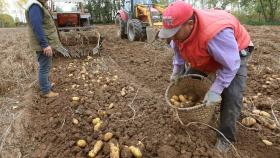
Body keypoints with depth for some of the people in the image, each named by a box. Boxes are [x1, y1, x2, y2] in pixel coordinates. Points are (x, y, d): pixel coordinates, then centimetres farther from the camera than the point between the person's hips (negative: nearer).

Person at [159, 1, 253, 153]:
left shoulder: (215, 34, -45)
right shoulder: (179, 29, -22)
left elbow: (230, 65, -36)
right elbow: (178, 49, 0)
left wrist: (215, 91, -37)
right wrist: (177, 70, -5)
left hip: (235, 54, -6)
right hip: (205, 56, 7)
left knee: (231, 95, -18)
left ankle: (225, 137, 0)